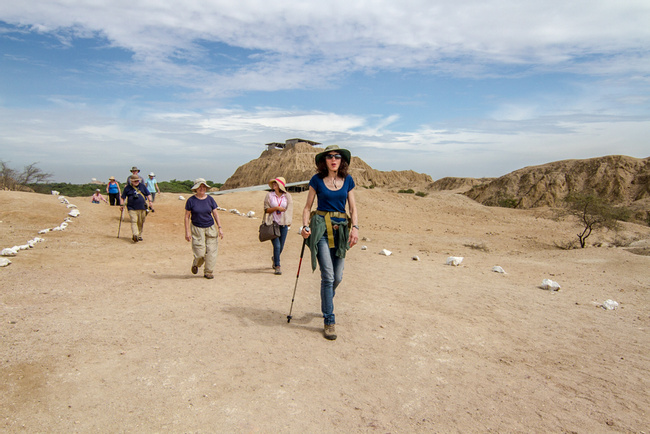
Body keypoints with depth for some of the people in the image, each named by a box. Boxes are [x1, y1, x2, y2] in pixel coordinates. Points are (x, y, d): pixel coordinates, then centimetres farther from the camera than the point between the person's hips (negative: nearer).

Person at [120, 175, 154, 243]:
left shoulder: (142, 186, 12)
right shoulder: (127, 187, 6)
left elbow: (148, 194, 15)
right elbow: (122, 197, 12)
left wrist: (150, 201, 1)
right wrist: (121, 205, 4)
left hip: (142, 208, 2)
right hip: (132, 208, -2)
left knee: (141, 223, 6)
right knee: (134, 221, -17)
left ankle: (139, 236, 19)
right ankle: (135, 235, -28)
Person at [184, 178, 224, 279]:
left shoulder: (210, 199, 3)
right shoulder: (191, 200, -4)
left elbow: (215, 214, 7)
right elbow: (187, 216, -1)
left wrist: (220, 227, 0)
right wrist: (187, 232, -6)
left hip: (210, 228, 3)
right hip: (197, 228, -2)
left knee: (211, 251, -2)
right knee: (200, 252, -7)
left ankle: (208, 272, 14)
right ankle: (196, 264, 27)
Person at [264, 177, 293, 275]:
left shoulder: (287, 196, 7)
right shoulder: (269, 196, 4)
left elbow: (290, 209, 10)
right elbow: (266, 209, 1)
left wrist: (288, 221, 3)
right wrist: (276, 208, -13)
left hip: (283, 223, 2)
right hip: (273, 223, -2)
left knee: (281, 246, 7)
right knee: (277, 245, -11)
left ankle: (275, 258, 38)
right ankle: (277, 266, -2)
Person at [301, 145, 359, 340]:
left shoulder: (348, 180, 8)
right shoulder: (317, 180, 2)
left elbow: (353, 208, 8)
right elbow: (307, 207, 5)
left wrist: (355, 227, -8)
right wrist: (305, 225, -10)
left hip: (341, 229, 3)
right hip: (321, 228, -3)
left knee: (337, 277, 8)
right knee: (328, 276, -10)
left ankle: (326, 302, 38)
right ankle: (329, 321, 0)